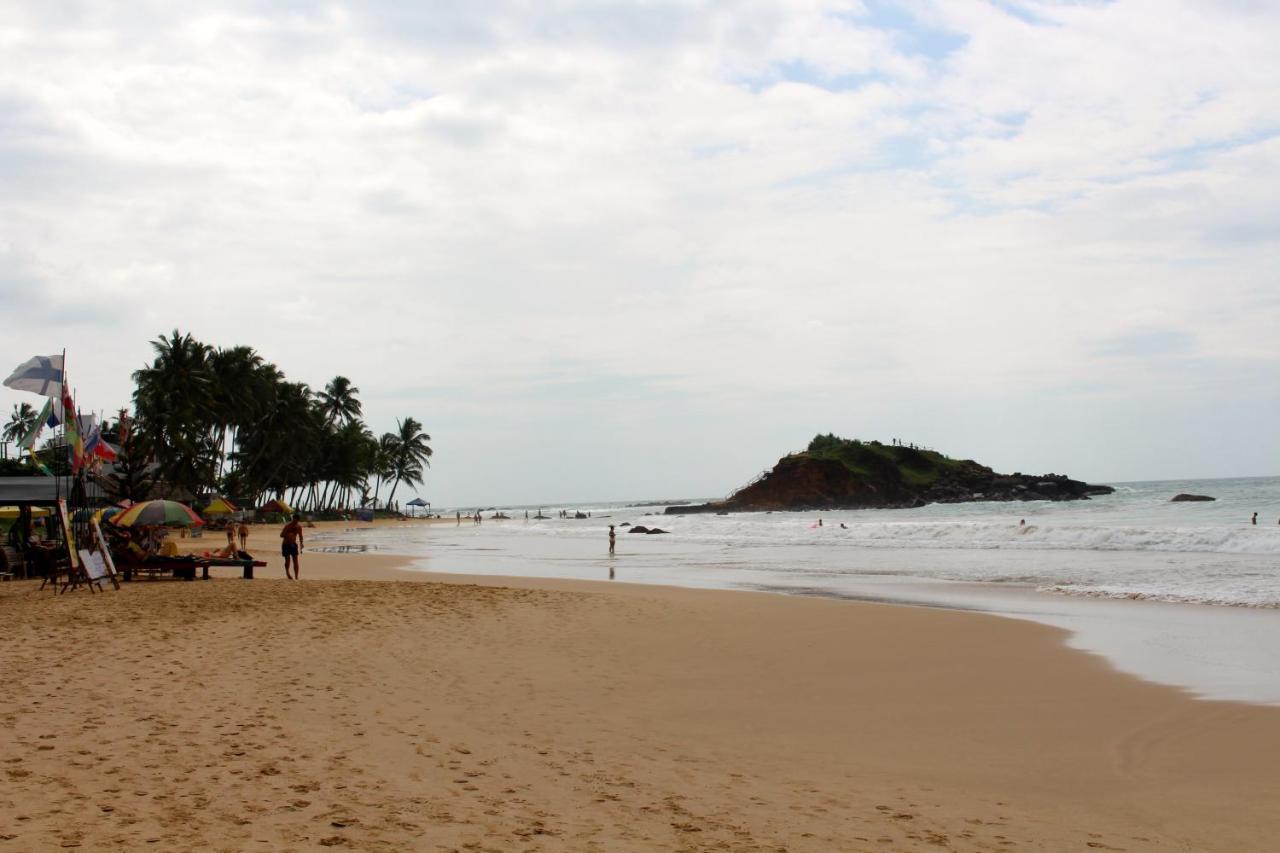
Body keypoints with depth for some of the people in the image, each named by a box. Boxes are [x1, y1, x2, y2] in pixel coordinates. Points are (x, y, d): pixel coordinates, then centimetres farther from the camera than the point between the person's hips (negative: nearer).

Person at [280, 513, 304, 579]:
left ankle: (296, 577, -5)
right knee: (287, 559, -9)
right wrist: (288, 535, -33)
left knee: (295, 560, -5)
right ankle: (287, 573, 16)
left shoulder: (299, 527, -1)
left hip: (293, 545, 3)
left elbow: (300, 536, 11)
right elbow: (281, 535, -13)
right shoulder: (287, 526, -14)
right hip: (286, 545, -3)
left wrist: (301, 543, -6)